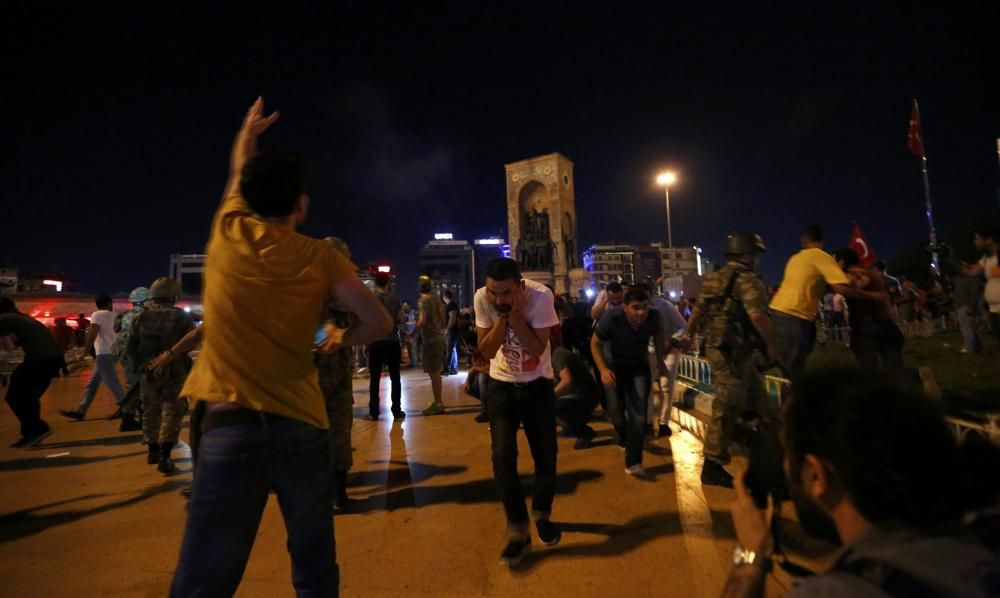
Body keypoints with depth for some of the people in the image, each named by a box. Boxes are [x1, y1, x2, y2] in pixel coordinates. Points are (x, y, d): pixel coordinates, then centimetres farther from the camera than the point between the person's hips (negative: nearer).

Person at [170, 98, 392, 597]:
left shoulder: (229, 234, 4)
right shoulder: (319, 256, 0)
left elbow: (239, 177, 26)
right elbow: (379, 322, -3)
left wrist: (247, 134, 46)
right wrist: (340, 341, 17)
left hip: (231, 424, 1)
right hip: (301, 426, 0)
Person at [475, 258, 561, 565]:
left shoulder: (541, 295, -24)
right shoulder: (482, 298, -18)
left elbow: (537, 348, -24)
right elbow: (486, 350, -15)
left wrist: (514, 313, -31)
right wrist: (501, 316, -28)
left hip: (538, 384, -1)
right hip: (502, 385, 1)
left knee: (545, 453, 5)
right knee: (503, 456, -7)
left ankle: (542, 515, 32)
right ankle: (518, 531, 8)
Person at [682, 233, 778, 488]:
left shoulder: (713, 279, 12)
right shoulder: (747, 280, -14)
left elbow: (698, 310, 21)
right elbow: (758, 316, -27)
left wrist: (688, 335, 34)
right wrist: (771, 347, -17)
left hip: (717, 347, 9)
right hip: (733, 352, -9)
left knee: (755, 397, 22)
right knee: (727, 408, -3)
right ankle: (712, 467, 4)